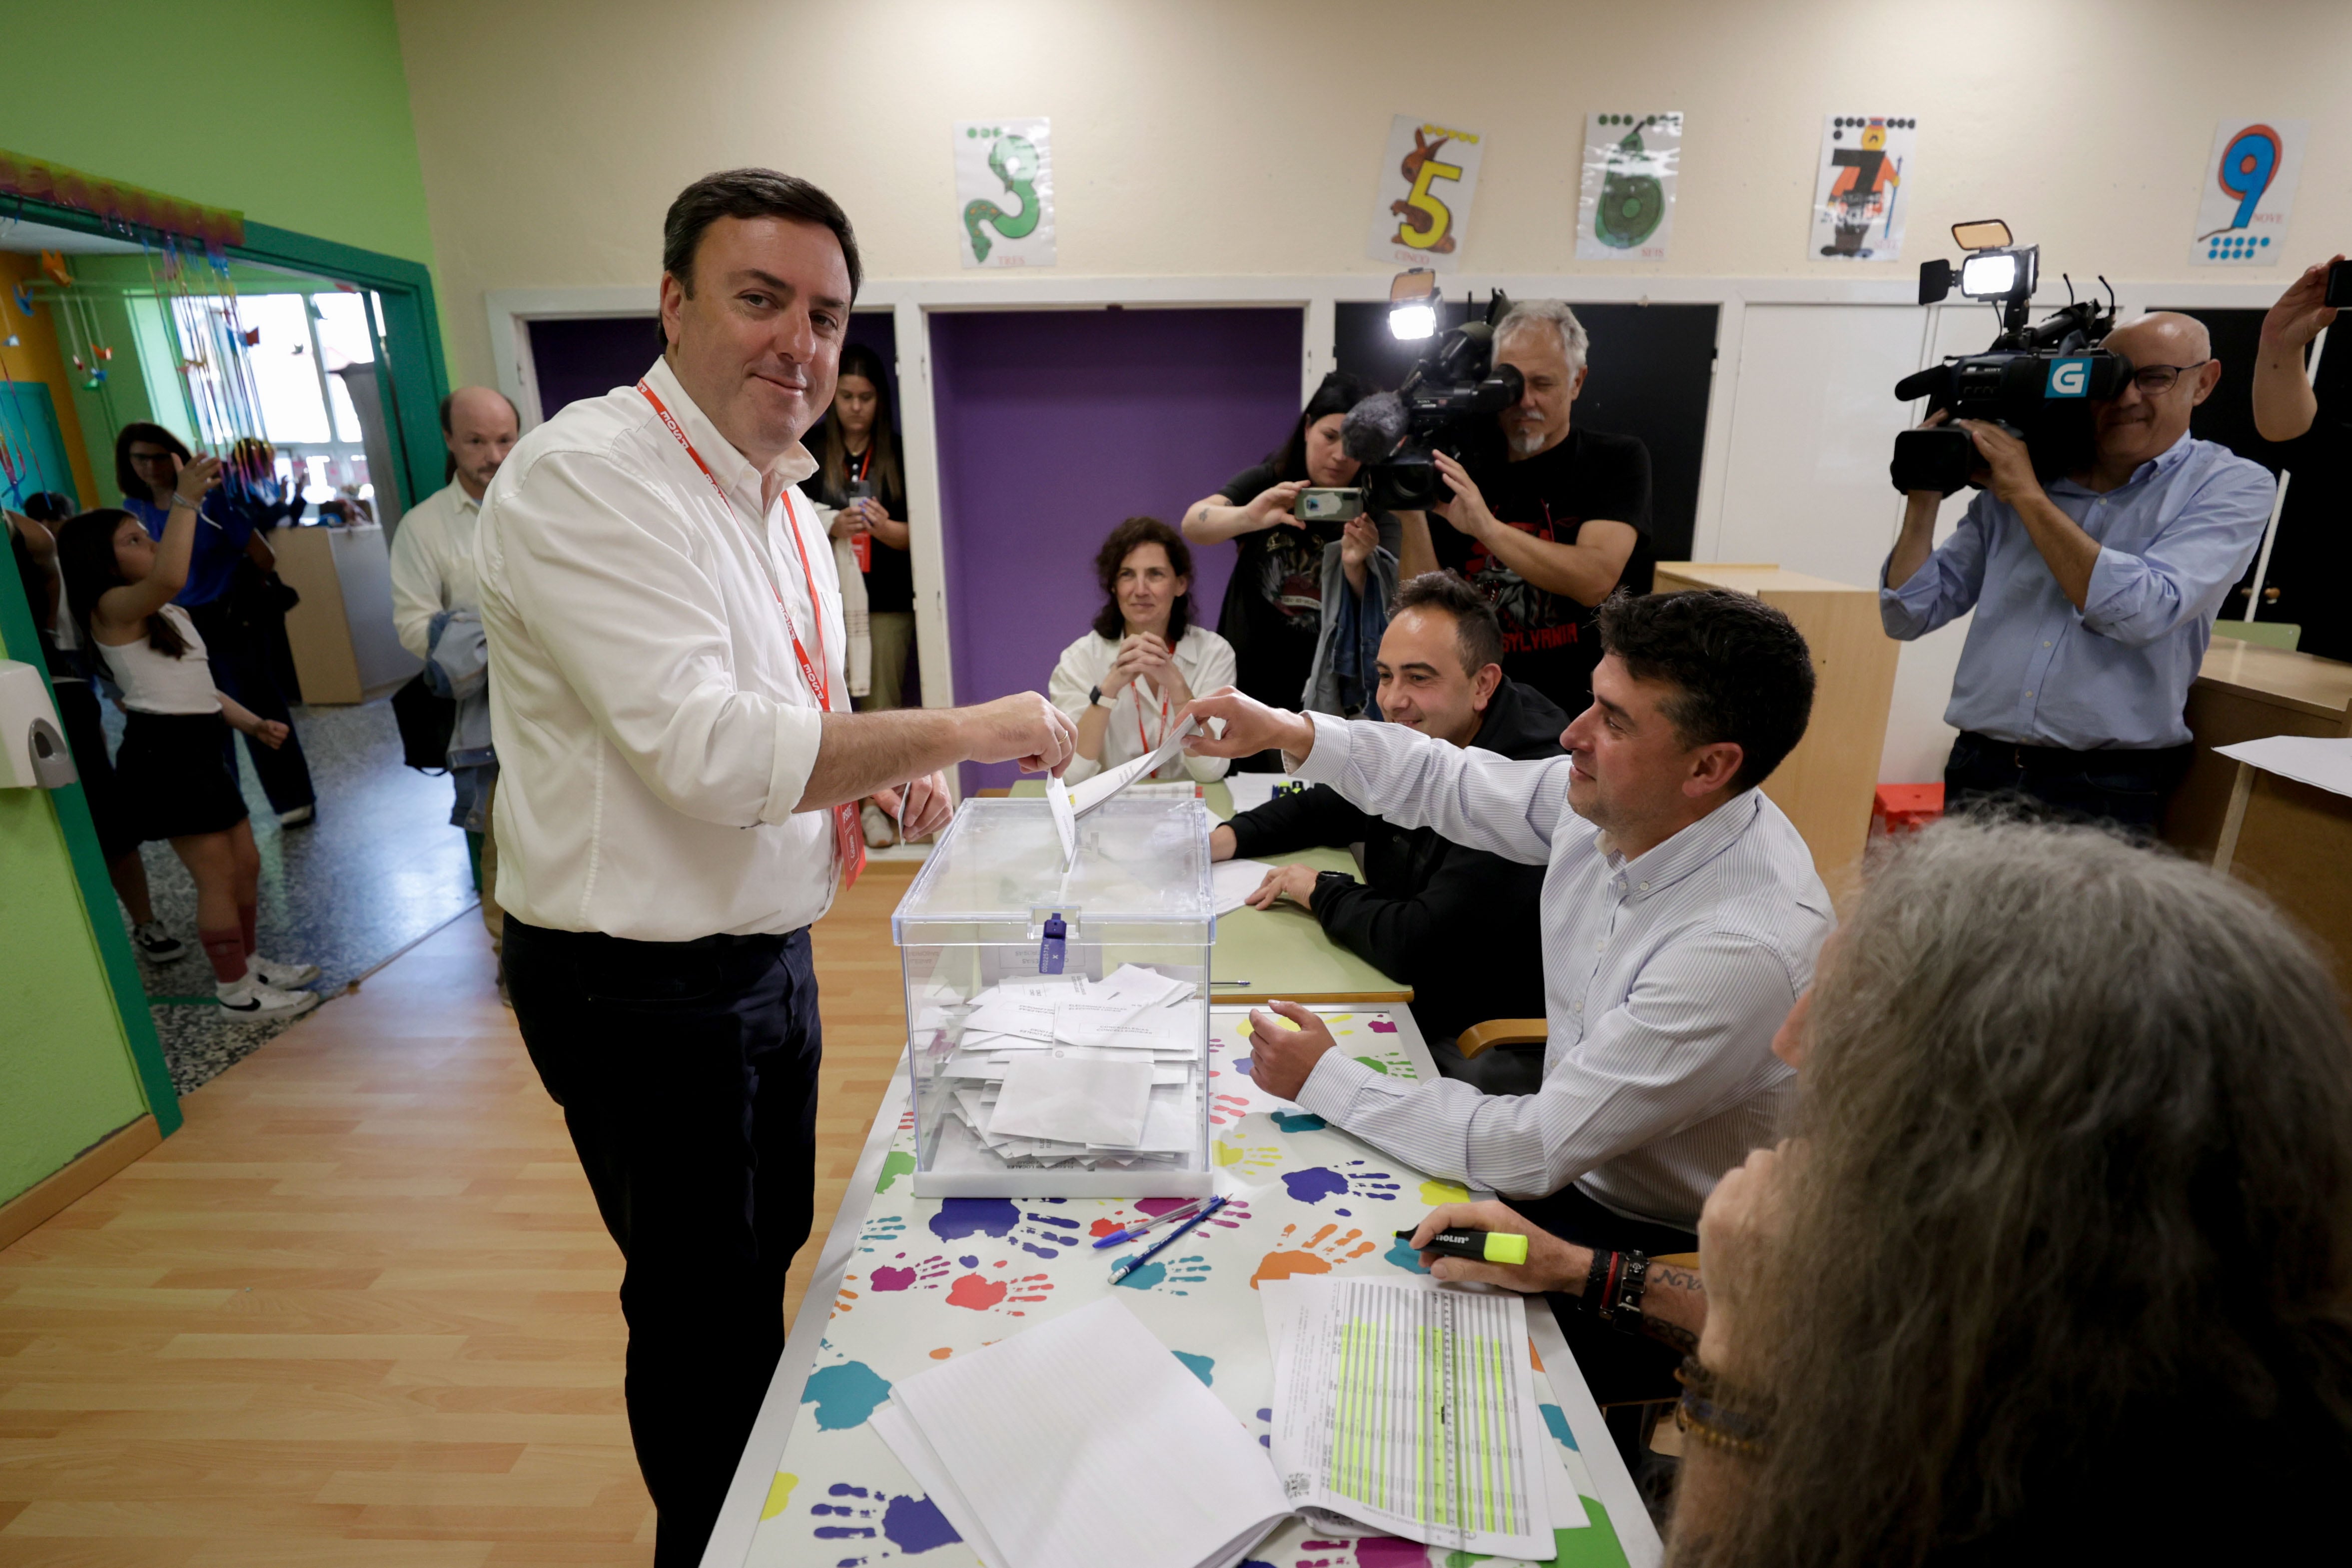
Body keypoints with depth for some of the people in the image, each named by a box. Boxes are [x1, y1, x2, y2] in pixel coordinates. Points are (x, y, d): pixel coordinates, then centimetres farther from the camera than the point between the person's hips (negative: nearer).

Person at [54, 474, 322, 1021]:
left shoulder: (168, 612, 17)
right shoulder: (113, 607, -12)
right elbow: (169, 577, -35)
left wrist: (253, 723, 9)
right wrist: (185, 501, -31)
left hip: (200, 747, 9)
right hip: (162, 753, -9)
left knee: (247, 864, 16)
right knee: (218, 876, -2)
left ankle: (249, 964, 31)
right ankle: (236, 991, 11)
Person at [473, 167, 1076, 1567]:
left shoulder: (783, 500, 8)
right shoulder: (588, 475, -21)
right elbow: (706, 748, -30)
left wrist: (884, 769, -2)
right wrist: (956, 732, -26)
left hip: (766, 950, 9)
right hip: (647, 984, -8)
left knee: (767, 1250, 26)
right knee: (704, 1303, 12)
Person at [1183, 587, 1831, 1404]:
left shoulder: (1748, 946, -34)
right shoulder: (1607, 802, -12)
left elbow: (1535, 1150, -30)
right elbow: (1450, 782, 6)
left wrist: (1325, 1078, -21)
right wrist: (1288, 731, -4)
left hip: (1660, 1249, -6)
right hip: (1571, 1153, 7)